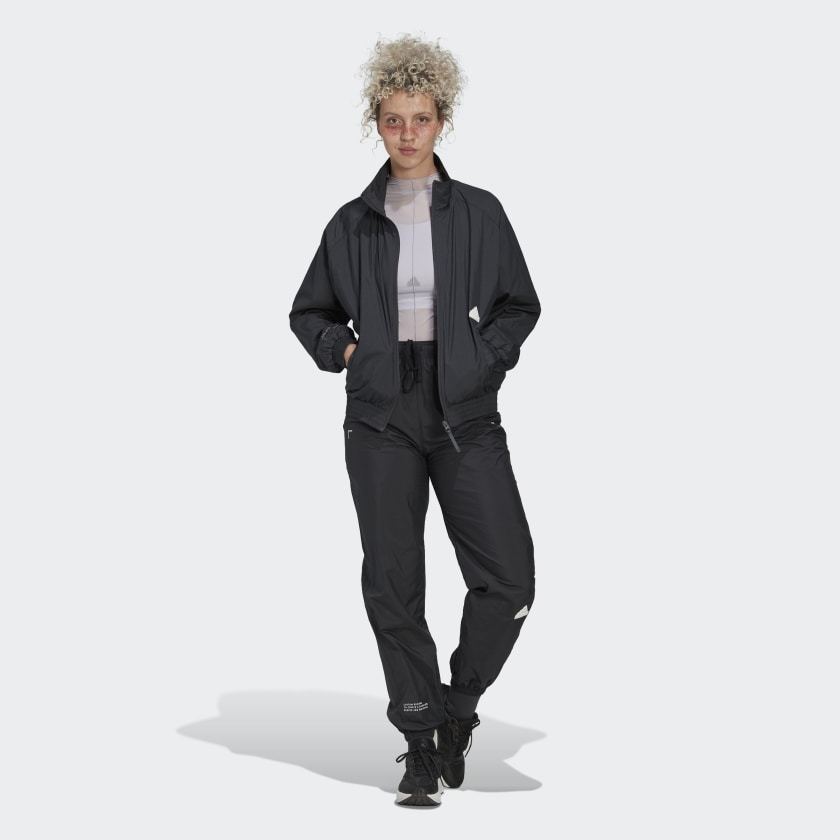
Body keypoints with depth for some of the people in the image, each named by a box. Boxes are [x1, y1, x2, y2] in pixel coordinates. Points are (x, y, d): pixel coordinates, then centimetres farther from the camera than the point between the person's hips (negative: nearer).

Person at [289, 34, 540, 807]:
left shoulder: (479, 212, 6)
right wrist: (342, 351, 0)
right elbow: (309, 313, 18)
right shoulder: (353, 223, 8)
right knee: (393, 585, 0)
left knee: (508, 577, -8)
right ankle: (422, 745, 11)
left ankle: (459, 702, 18)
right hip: (382, 416, 1)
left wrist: (486, 357, -3)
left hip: (466, 411, 0)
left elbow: (520, 306, 13)